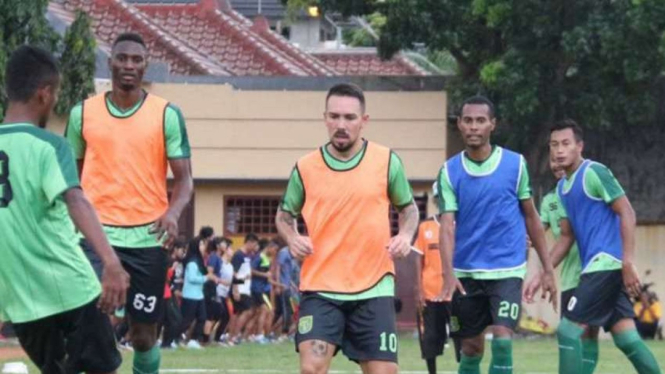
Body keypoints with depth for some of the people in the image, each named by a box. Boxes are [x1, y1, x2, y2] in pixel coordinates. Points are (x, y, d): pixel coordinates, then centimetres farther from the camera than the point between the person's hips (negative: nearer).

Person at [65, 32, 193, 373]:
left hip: (147, 238, 0)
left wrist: (173, 212, -20)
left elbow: (184, 178, 0)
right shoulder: (82, 113, 6)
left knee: (143, 335, 7)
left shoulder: (167, 115, 2)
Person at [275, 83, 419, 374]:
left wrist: (406, 235, -7)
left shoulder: (387, 162, 1)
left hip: (374, 288, 0)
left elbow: (408, 208, 14)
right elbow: (284, 215, 16)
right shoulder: (305, 168, 1)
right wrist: (292, 238, -6)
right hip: (320, 287, 0)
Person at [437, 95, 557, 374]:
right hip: (466, 272, 1)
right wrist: (448, 274, -24)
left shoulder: (515, 164, 0)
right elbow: (447, 225, -9)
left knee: (502, 340, -17)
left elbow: (531, 217, 8)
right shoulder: (449, 171, -1)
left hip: (507, 269, -1)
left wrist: (547, 268, 8)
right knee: (471, 349, 8)